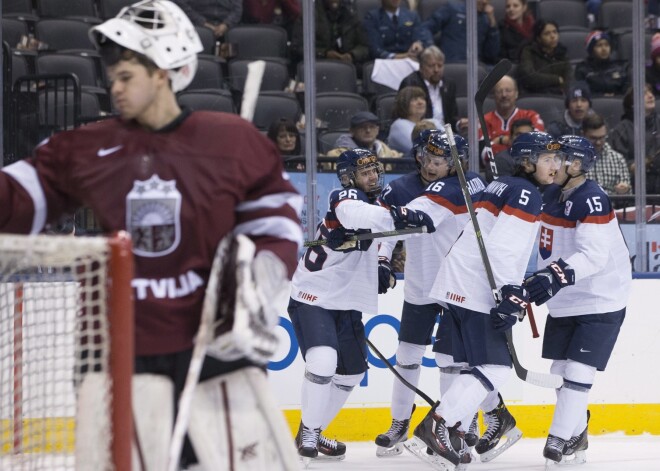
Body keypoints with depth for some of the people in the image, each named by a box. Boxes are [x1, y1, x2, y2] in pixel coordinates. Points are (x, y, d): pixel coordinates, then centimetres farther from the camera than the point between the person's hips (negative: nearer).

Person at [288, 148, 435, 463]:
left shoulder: (373, 203, 11)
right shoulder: (344, 197, -16)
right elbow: (355, 215, -40)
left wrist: (382, 266, 8)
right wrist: (399, 217, -45)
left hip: (346, 302, 9)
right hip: (312, 297, -9)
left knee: (352, 372, 14)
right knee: (323, 363, -25)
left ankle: (314, 432, 27)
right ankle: (307, 432, -10)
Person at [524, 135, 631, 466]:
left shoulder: (591, 200, -23)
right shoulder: (550, 194, 3)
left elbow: (594, 255, -34)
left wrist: (556, 276, -44)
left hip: (601, 302, -8)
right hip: (564, 302, 8)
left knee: (578, 372, -12)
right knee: (560, 371, 11)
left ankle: (560, 440, -9)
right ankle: (576, 434, 25)